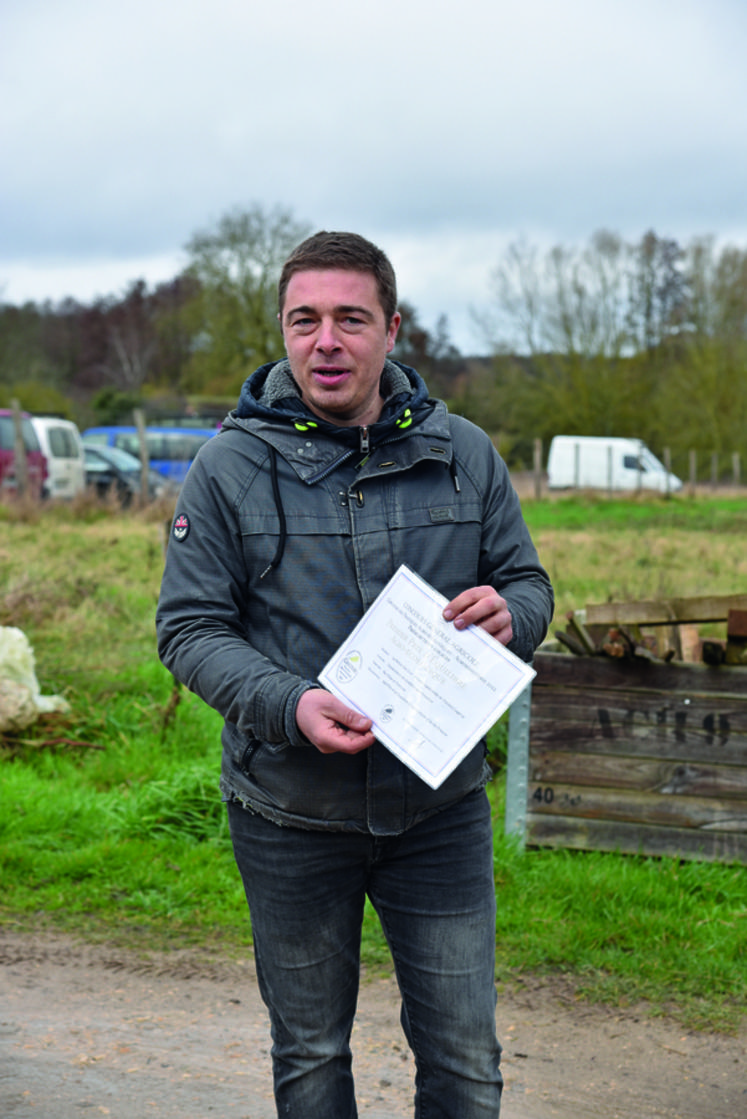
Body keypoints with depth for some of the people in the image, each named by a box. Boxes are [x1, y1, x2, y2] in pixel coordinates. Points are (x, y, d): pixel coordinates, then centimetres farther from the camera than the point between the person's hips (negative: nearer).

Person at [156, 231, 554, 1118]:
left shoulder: (462, 454, 0)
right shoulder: (229, 466, -7)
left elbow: (528, 584, 8)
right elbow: (189, 628, -7)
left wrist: (508, 613, -18)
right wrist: (289, 705, -24)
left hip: (440, 809, 1)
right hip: (291, 817, -1)